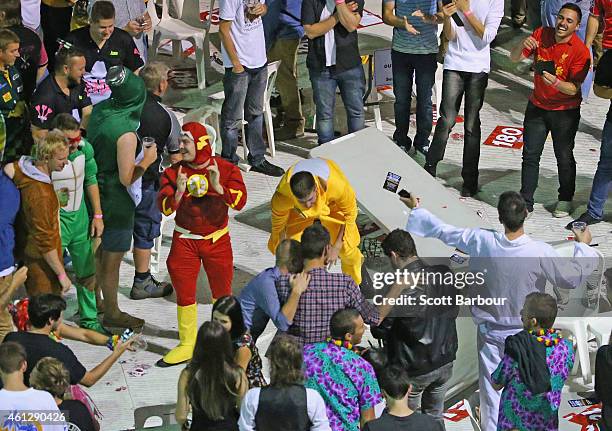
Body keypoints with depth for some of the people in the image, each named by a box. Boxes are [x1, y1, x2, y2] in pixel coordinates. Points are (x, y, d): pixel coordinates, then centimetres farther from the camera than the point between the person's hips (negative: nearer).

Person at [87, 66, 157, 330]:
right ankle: (112, 314, 26)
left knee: (96, 253, 24)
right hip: (116, 204, -8)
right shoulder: (126, 134, -30)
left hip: (96, 195, 8)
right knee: (112, 261, 10)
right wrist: (146, 161, -10)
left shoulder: (100, 109, -7)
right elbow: (126, 179, -23)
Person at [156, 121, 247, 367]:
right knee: (184, 292, 1)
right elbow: (165, 208, -11)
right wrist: (178, 192, -30)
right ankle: (187, 345, 12)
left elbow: (239, 202, -19)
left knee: (221, 291, 13)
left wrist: (218, 187, -33)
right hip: (185, 240, 1)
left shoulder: (226, 169, -8)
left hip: (217, 239, -1)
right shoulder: (173, 172, -4)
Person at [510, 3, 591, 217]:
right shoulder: (541, 34, -6)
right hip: (537, 107, 4)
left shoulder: (580, 51, -19)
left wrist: (556, 82, -39)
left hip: (565, 112, -4)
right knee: (530, 155, 5)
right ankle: (526, 202, 14)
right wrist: (522, 46, -25)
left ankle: (565, 200, 28)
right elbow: (514, 58, -3)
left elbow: (574, 89, -20)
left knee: (564, 157, 8)